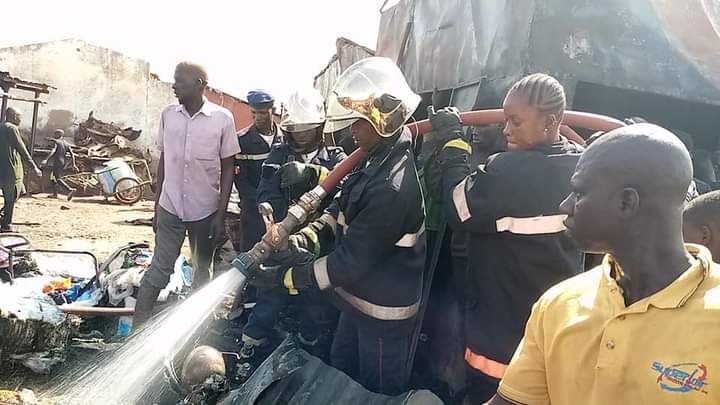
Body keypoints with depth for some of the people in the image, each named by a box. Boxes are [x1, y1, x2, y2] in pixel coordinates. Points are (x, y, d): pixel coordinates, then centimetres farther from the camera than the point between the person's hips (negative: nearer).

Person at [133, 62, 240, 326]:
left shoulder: (222, 118, -7)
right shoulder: (168, 115, 2)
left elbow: (227, 169, -4)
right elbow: (163, 161, 9)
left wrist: (221, 215, -8)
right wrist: (156, 207, 10)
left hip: (206, 211, -1)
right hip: (170, 209, 1)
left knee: (202, 271, 13)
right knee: (159, 270, 1)